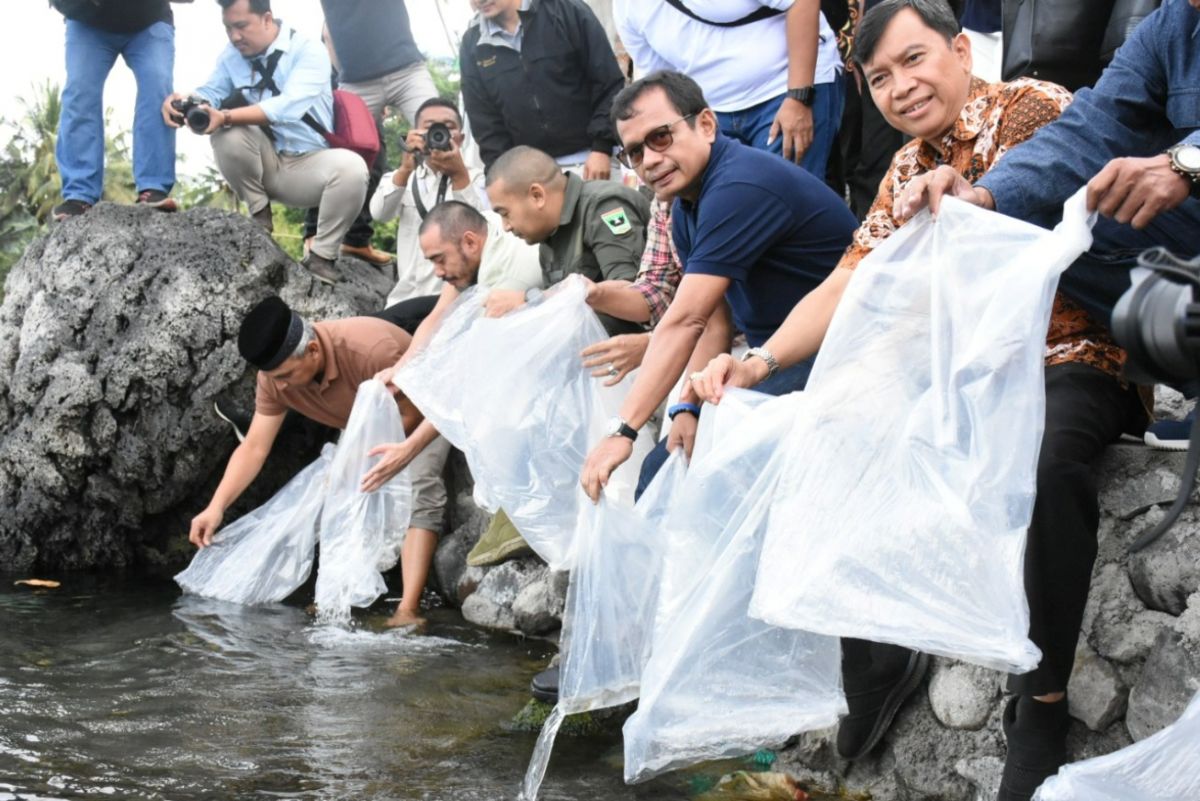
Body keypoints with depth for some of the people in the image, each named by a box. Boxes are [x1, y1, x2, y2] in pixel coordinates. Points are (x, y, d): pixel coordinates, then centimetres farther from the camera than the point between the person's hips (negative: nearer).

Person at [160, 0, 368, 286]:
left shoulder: (309, 51, -14)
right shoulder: (232, 56, 5)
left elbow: (289, 106, -29)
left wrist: (225, 117, -41)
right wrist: (181, 100, -28)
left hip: (310, 165, -3)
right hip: (265, 162, 3)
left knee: (351, 167, -35)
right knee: (229, 133, -27)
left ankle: (321, 256, -17)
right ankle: (259, 216, -7)